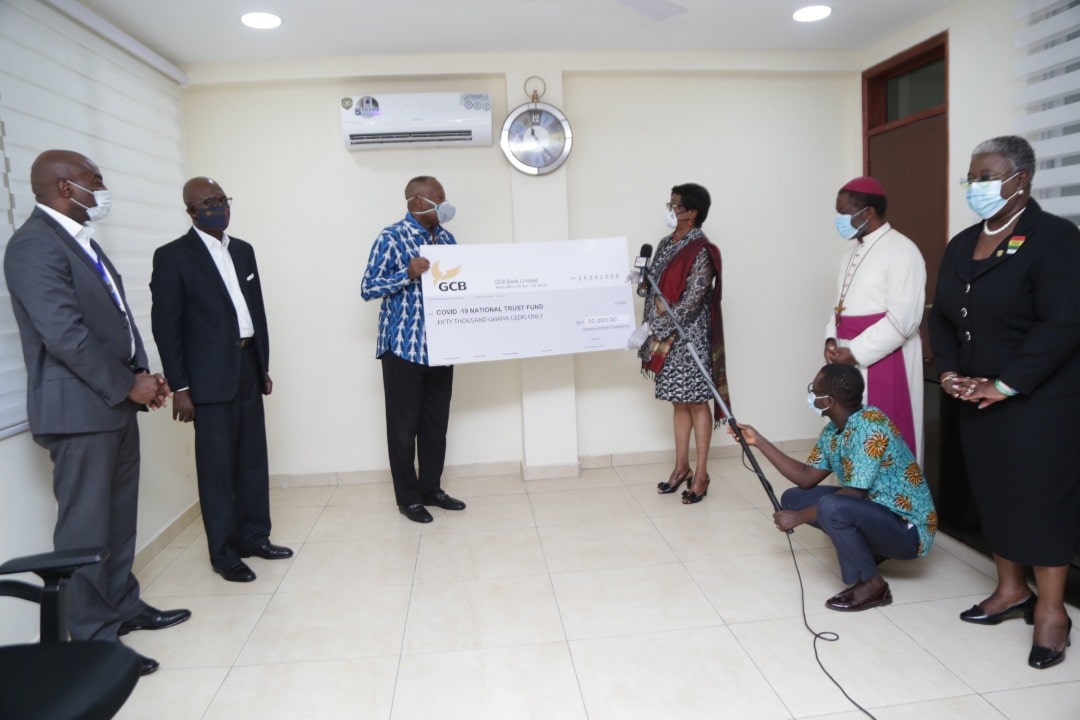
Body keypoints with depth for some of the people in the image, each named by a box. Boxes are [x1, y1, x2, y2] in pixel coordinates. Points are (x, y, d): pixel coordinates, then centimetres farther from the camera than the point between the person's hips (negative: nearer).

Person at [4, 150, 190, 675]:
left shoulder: (80, 239, 16)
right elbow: (65, 335, -23)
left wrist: (142, 375, 4)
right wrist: (127, 386, -14)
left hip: (115, 403, 9)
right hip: (80, 410, -9)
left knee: (119, 516, 17)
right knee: (86, 526, 1)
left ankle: (123, 606, 31)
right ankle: (94, 636, 13)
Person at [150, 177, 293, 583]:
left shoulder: (243, 251, 13)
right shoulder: (173, 256, -6)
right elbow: (165, 325, -9)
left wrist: (264, 366, 14)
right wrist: (180, 386, -12)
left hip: (248, 368, 6)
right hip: (211, 376, -6)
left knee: (253, 458, 12)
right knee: (216, 466, 1)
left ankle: (253, 535, 25)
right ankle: (223, 552, 12)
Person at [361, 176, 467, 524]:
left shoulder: (446, 237, 10)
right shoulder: (391, 238, -8)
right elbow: (368, 289, -10)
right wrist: (408, 274, -21)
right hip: (404, 346, -6)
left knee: (436, 421, 12)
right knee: (404, 424, 4)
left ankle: (431, 488, 26)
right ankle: (407, 497, 16)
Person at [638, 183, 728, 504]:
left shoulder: (701, 252, -14)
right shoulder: (665, 244, 10)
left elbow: (690, 302, -21)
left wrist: (654, 329, -22)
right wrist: (642, 283, -5)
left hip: (689, 336, -7)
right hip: (666, 336, 8)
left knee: (696, 402, 1)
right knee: (679, 402, 14)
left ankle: (701, 474, 11)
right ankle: (682, 467, 24)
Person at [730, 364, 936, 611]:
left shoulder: (870, 425, -26)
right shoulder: (832, 431, 0)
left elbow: (854, 494, -27)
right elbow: (807, 478, 6)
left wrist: (798, 517, -19)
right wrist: (759, 441, 3)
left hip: (908, 529, -9)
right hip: (874, 512, 9)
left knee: (830, 506, -33)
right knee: (793, 498, 4)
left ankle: (871, 585, -11)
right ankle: (869, 550, 12)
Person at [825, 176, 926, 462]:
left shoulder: (901, 251, -12)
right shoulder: (855, 251, 15)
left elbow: (902, 320, -18)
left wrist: (854, 352, -17)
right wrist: (831, 339, 1)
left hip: (885, 361, -8)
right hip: (850, 360, 8)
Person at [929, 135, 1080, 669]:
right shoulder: (961, 245, 10)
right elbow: (942, 317, 13)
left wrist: (1004, 385, -20)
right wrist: (949, 372, -1)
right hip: (977, 400, 7)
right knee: (993, 492, 12)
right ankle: (1011, 590, 27)